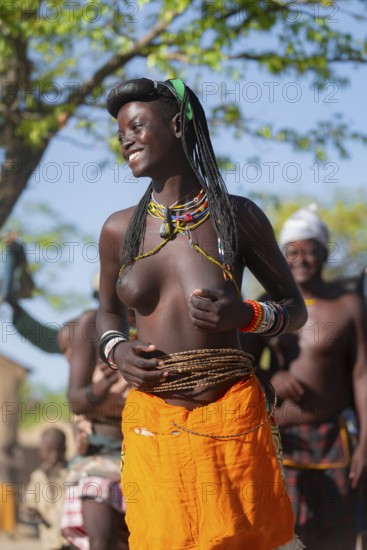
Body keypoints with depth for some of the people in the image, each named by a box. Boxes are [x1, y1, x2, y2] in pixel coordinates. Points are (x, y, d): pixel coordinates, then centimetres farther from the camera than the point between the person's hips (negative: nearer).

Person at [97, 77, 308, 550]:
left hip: (231, 418, -2)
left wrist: (245, 315, -12)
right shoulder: (119, 229, 5)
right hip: (151, 423, 2)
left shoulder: (237, 216, -1)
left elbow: (296, 309, 8)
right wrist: (116, 351, -2)